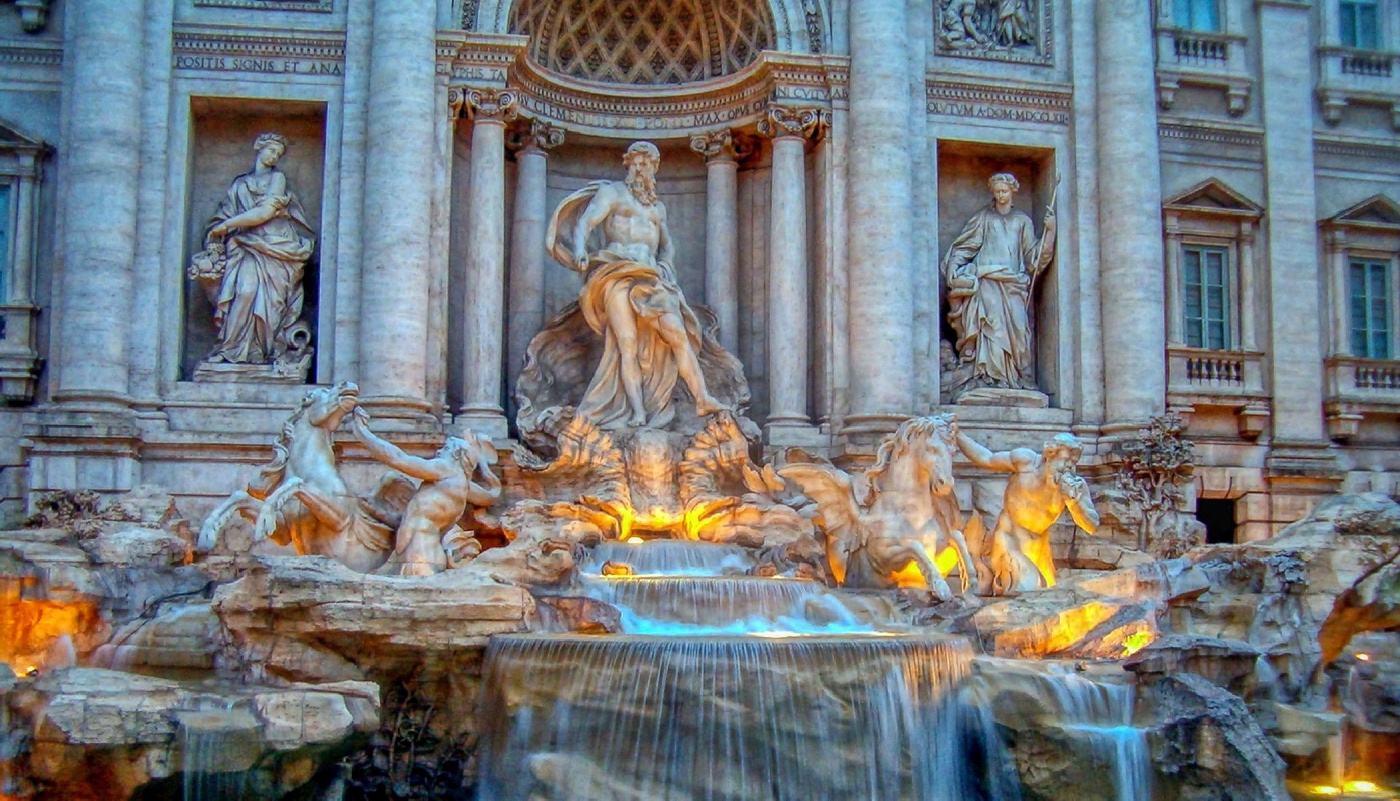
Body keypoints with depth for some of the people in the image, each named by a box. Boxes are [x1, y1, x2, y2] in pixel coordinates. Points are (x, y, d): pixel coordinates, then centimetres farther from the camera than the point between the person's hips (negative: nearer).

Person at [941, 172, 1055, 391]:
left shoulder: (1022, 220, 20)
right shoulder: (983, 218, 15)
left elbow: (1033, 253, 15)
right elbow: (964, 247, 12)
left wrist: (1050, 230, 3)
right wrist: (954, 270, -3)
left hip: (1013, 283, 2)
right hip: (987, 281, -2)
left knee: (1017, 326, -10)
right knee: (992, 323, -18)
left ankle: (1019, 375, -9)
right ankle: (990, 373, -21)